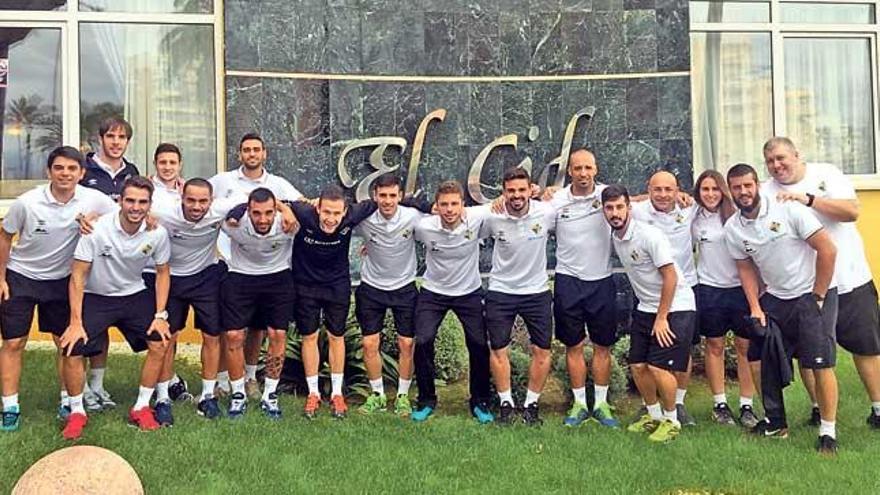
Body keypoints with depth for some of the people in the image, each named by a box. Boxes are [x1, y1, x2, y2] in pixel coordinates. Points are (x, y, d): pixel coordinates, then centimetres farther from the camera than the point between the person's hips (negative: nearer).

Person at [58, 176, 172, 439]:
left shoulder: (158, 233, -15)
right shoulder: (97, 229, -24)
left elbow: (162, 272, 1)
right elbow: (78, 276, -17)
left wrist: (160, 315, -6)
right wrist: (75, 322, -20)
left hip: (134, 295, 3)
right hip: (95, 297, -2)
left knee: (160, 344, -10)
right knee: (72, 351, -15)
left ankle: (141, 408, 7)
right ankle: (76, 412, 8)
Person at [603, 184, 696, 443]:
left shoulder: (649, 235, -21)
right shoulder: (615, 237, 1)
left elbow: (670, 277, -19)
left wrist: (661, 318, -16)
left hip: (675, 307, -7)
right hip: (645, 308, 7)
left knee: (658, 367, -12)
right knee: (638, 365, 6)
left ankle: (671, 420, 8)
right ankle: (653, 415, 26)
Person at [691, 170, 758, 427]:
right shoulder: (693, 217, 3)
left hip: (740, 287, -1)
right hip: (709, 289, 2)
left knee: (745, 346, 2)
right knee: (714, 346, 9)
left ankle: (747, 406, 11)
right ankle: (720, 404, 19)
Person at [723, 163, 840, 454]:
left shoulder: (788, 210, -17)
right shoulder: (732, 229, -2)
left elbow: (828, 250, -15)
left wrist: (817, 298, -12)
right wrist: (755, 307, 0)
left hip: (814, 293, -5)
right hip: (775, 298, 6)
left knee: (821, 363, -10)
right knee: (758, 358, 5)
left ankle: (828, 432, 2)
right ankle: (776, 422, 22)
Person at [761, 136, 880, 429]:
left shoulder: (826, 174, -2)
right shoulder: (765, 192, -1)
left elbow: (852, 211, -15)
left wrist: (808, 199, -25)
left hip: (850, 279, -1)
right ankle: (819, 408, 24)